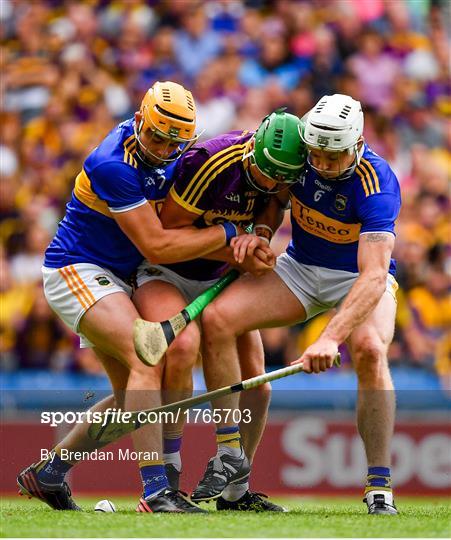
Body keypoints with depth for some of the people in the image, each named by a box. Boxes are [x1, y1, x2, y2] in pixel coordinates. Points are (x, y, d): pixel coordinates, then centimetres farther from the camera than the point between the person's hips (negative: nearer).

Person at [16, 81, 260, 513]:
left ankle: (47, 474, 22)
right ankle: (155, 492, -32)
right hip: (75, 271, -9)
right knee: (148, 363, -25)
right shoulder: (113, 165, -26)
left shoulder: (172, 155, 0)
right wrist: (227, 233, -17)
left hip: (116, 278, 9)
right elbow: (156, 247, -25)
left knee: (130, 398, 9)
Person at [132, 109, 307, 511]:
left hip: (220, 280, 6)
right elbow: (168, 230, -22)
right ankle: (167, 471, -22)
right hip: (166, 272, -6)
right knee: (183, 346, -34)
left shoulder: (283, 172, -13)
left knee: (255, 385, -2)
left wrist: (260, 233, -20)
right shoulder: (209, 162, -31)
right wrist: (235, 254, -26)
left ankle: (235, 491, 16)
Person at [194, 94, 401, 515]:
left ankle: (379, 488, -28)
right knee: (216, 319, -18)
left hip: (360, 277, -4)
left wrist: (330, 337, -53)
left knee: (370, 349, -36)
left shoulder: (376, 184, -32)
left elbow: (374, 275, -42)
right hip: (299, 268, 5)